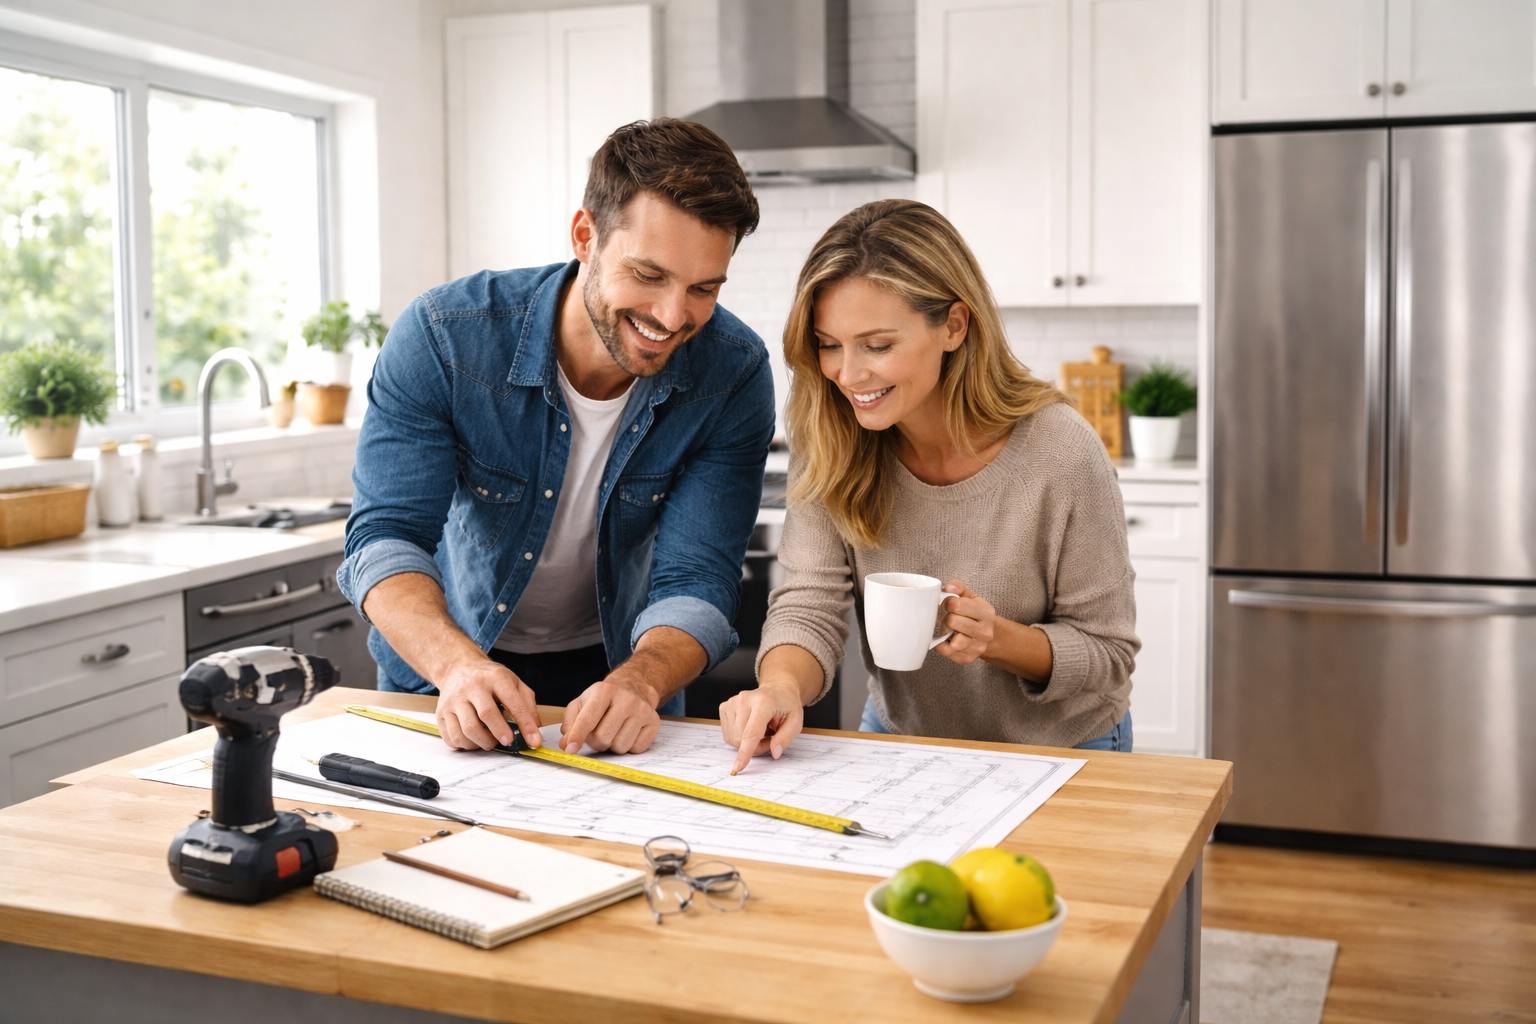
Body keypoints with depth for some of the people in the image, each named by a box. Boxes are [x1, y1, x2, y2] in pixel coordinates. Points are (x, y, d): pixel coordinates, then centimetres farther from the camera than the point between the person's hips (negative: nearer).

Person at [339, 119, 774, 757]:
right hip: (440, 666, -1)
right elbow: (385, 538, -22)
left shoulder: (734, 375, -17)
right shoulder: (443, 336, -20)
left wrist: (641, 680, -40)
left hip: (614, 666, 2)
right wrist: (458, 664, -40)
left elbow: (694, 581, -19)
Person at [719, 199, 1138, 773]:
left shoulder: (1061, 455, -21)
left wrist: (998, 639, -30)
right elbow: (809, 606, -15)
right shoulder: (830, 444, -11)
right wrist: (782, 688, -37)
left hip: (1059, 752, -1)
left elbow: (1108, 654, -12)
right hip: (902, 737, 1)